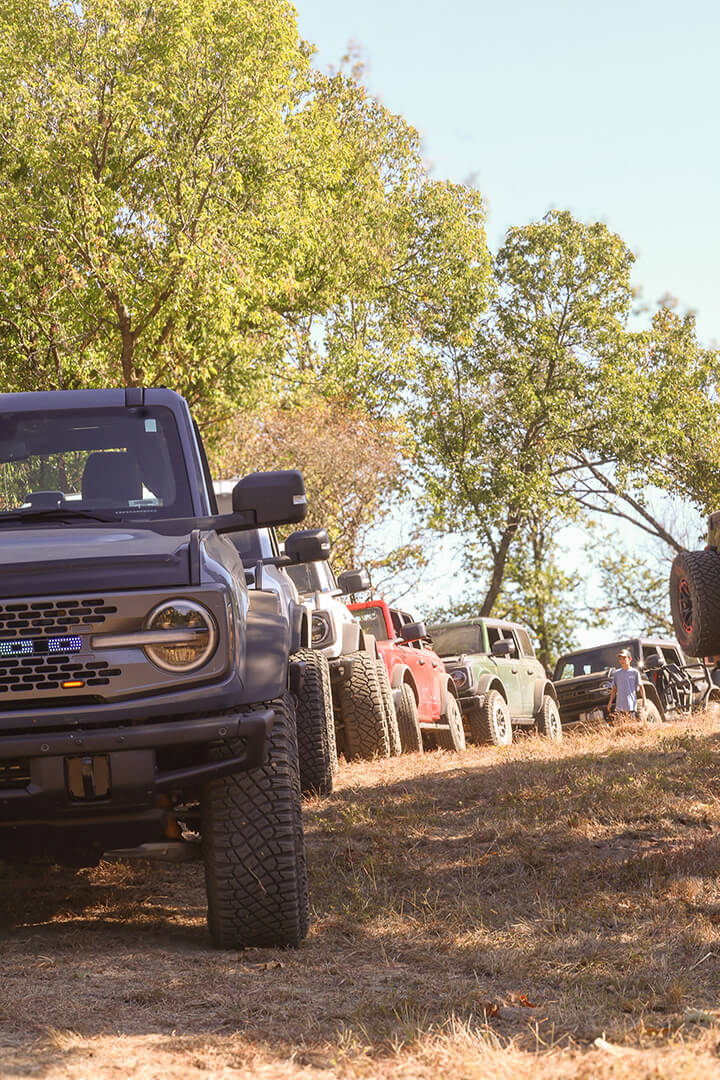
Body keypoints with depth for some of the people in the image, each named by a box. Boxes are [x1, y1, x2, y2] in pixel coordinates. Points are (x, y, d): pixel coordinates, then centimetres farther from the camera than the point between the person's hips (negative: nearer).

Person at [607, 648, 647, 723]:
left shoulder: (634, 672, 2)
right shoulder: (616, 673, 11)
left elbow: (641, 687, 4)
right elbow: (614, 689, 15)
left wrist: (644, 700, -2)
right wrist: (610, 702, 10)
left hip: (631, 706, -3)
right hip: (619, 707, 3)